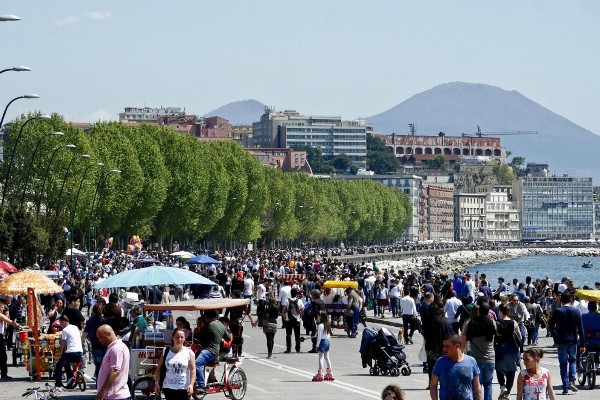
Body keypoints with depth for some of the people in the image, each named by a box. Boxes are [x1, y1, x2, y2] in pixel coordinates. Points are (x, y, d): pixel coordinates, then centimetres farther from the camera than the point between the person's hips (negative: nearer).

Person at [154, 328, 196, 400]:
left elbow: (193, 370, -4)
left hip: (184, 388, -2)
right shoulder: (166, 352, 4)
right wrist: (157, 383, 0)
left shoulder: (189, 352, -1)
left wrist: (191, 384, -15)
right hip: (168, 387, 2)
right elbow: (159, 368, 7)